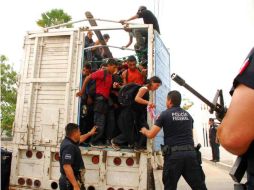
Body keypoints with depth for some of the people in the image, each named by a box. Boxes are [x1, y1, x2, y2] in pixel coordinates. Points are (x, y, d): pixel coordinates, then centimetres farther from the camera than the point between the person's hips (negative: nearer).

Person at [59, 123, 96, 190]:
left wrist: (90, 133, 41)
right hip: (70, 182, -10)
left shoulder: (69, 141, 7)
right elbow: (66, 167, -32)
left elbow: (79, 140, 31)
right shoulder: (69, 146, -24)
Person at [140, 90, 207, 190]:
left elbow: (151, 135, 0)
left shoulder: (165, 114, 1)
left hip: (173, 154, -4)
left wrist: (144, 130, 20)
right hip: (190, 153, 4)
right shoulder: (188, 115, 16)